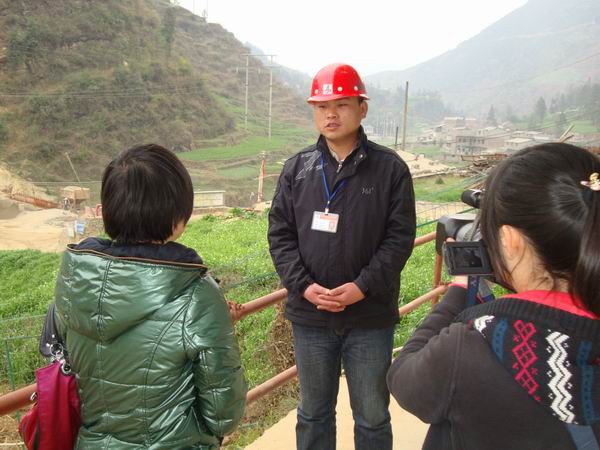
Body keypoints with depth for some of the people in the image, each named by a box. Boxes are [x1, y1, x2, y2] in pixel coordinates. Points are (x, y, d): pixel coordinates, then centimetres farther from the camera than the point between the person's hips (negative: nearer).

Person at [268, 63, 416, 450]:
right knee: (313, 412, 20)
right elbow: (280, 234, 1)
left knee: (372, 416, 15)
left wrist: (363, 287, -18)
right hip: (309, 316, 3)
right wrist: (303, 285, -12)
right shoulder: (297, 168, 3)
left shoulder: (390, 168, -5)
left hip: (370, 317, -2)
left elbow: (400, 237, -8)